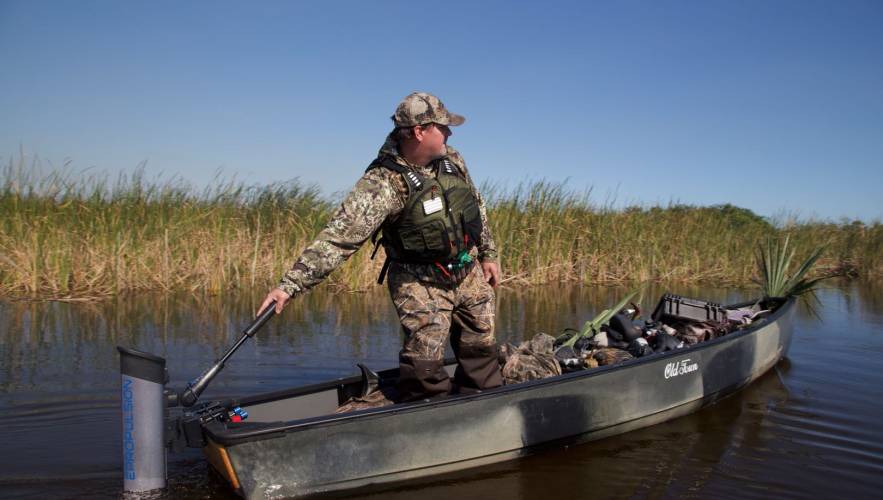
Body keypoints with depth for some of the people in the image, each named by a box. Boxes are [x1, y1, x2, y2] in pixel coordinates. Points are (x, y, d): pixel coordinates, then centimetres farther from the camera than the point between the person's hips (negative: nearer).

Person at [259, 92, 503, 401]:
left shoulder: (452, 160, -4)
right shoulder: (384, 184, -25)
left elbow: (476, 206, 13)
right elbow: (339, 236, -31)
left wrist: (487, 253, 16)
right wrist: (291, 285, -38)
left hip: (469, 274, 7)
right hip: (420, 283, -6)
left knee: (482, 350, 16)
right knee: (425, 358, -12)